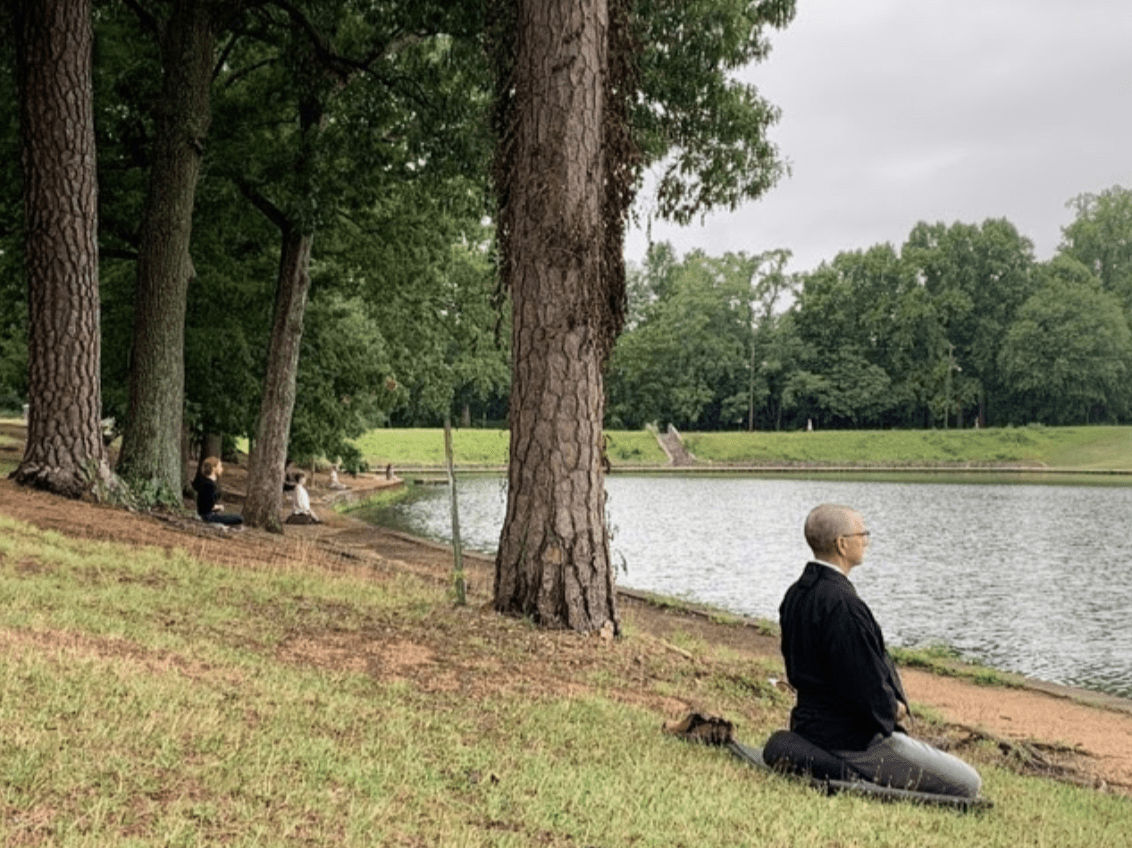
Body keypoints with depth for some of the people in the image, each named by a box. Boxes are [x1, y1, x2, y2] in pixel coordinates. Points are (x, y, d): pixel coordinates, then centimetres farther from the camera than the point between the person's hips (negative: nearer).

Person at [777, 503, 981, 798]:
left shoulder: (796, 594, 6)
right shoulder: (841, 604, -26)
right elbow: (865, 688, -27)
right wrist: (894, 709, -5)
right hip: (853, 741, -10)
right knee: (967, 785, -4)